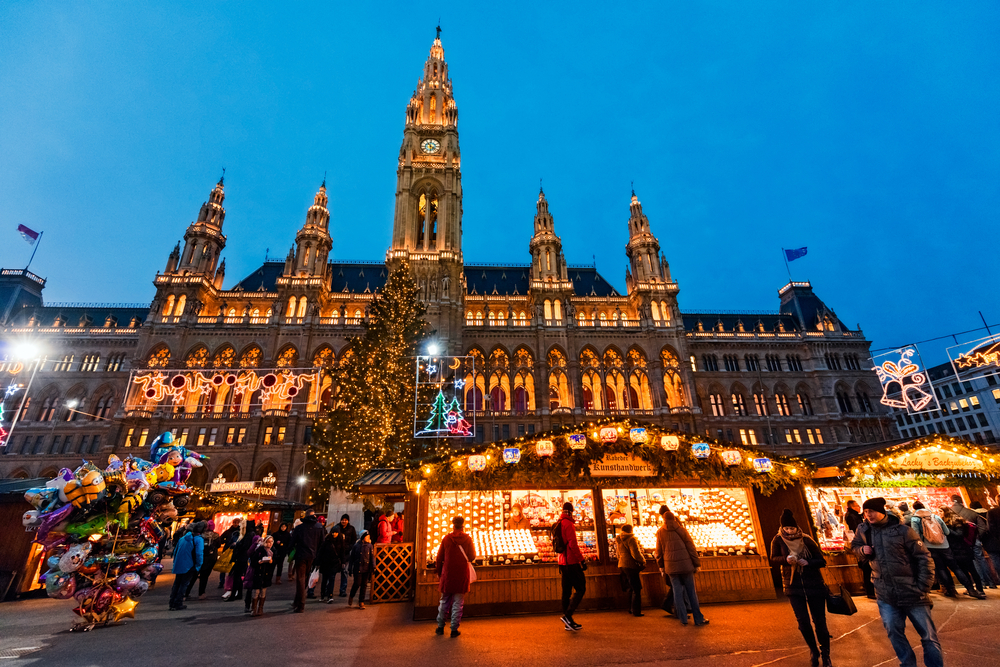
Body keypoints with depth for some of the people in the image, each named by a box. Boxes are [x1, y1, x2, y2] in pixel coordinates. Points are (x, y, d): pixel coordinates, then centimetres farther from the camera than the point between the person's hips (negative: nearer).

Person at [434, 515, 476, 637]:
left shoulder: (446, 539, -5)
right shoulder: (467, 539, -7)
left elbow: (439, 558, 0)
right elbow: (472, 557, 1)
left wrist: (439, 573, 14)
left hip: (447, 575, 1)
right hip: (461, 576, -1)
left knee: (444, 602, 16)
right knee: (458, 604, 8)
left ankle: (440, 627, 25)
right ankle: (454, 629, 11)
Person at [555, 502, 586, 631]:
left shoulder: (557, 524, 14)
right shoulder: (568, 524, -13)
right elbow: (573, 544, -19)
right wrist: (582, 560, -14)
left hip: (563, 563, 9)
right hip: (572, 562, -9)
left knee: (566, 591, 11)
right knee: (580, 589, -3)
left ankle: (568, 622, 15)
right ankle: (567, 615, -12)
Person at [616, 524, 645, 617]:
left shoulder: (619, 541, 14)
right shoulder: (631, 539, -14)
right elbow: (635, 554, -20)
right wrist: (643, 561, -6)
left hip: (622, 565, 9)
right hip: (631, 566, -9)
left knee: (631, 588, 20)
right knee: (637, 589, 0)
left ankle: (631, 609, 27)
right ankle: (636, 611, 2)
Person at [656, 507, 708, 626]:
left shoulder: (660, 532, 4)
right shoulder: (681, 529, -1)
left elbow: (659, 551, 8)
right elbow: (691, 547, -2)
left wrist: (661, 566, 18)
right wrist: (696, 564, 6)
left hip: (671, 566, 1)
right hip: (685, 564, -1)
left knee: (677, 591, 7)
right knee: (691, 591, 7)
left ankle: (683, 619, 9)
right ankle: (698, 619, 12)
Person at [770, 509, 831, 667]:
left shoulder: (807, 540, -5)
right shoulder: (778, 540, -4)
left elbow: (822, 561, -3)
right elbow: (773, 559, -6)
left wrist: (807, 562, -22)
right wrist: (786, 559, -26)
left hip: (814, 585, 0)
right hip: (793, 586, 0)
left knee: (819, 621, 4)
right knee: (803, 621, -2)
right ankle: (814, 650, 23)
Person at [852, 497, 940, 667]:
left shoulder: (902, 530, -11)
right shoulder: (863, 530, 1)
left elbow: (924, 558, -6)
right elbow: (855, 546, 18)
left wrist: (922, 587, -10)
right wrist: (862, 550, -5)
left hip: (912, 594, -3)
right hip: (886, 595, 3)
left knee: (929, 636, 6)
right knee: (894, 632, 6)